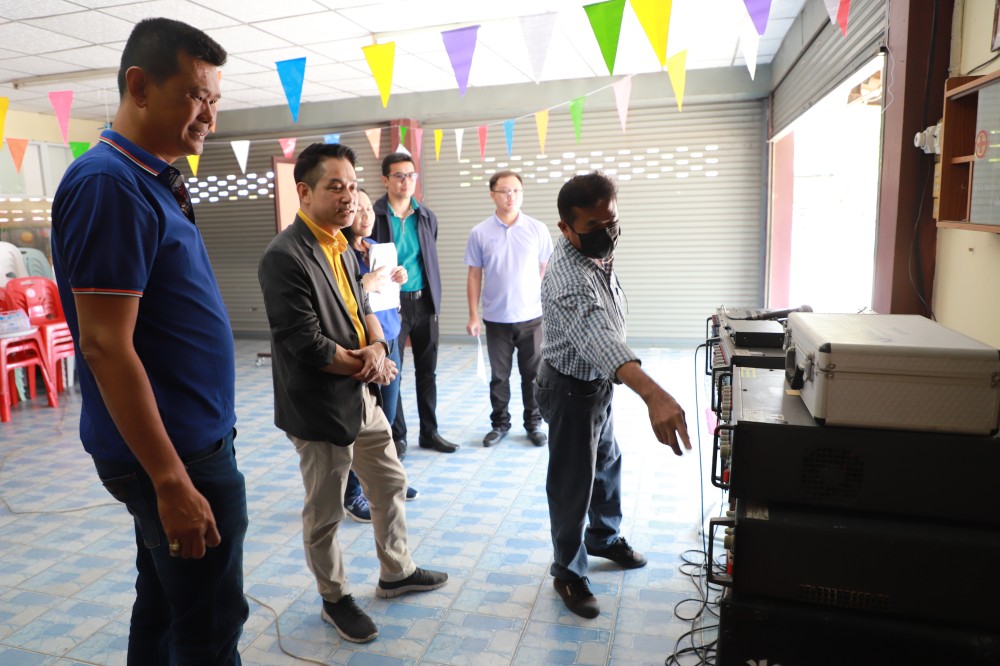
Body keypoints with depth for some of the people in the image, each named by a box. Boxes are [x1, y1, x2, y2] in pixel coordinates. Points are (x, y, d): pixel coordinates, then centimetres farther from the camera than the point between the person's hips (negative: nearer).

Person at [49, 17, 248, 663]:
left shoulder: (152, 182, 12)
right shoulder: (110, 184, -17)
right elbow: (105, 344, -23)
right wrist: (171, 481, -22)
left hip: (187, 441, 9)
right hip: (175, 453, -9)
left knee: (164, 609, 21)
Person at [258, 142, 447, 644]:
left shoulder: (341, 246, 8)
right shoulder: (285, 256, -21)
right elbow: (307, 346, -24)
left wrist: (377, 347, -8)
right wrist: (364, 366, -11)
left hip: (363, 396, 9)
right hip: (320, 407, -9)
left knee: (390, 485, 21)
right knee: (325, 513, 11)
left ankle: (396, 573, 43)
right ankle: (335, 599, 33)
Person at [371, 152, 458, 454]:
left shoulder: (427, 217, 8)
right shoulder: (374, 215, -6)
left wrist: (435, 301, 10)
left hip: (425, 303, 5)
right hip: (393, 304, -4)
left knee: (427, 371, 12)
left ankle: (429, 432, 25)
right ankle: (397, 435, 19)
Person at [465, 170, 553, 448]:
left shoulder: (538, 229, -1)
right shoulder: (479, 233, -2)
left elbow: (547, 271, 3)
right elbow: (474, 276, 1)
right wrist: (473, 315, -2)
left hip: (532, 317, 0)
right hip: (496, 319, 0)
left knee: (533, 375, 9)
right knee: (499, 376, 11)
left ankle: (534, 423, 25)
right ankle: (500, 423, 26)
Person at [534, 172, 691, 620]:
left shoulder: (595, 250, -3)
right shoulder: (569, 278, -35)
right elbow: (597, 336, -53)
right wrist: (653, 394, -67)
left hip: (598, 383, 9)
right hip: (572, 391, -9)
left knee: (607, 464, 25)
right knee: (573, 484, 5)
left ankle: (605, 538, 48)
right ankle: (568, 573, 26)